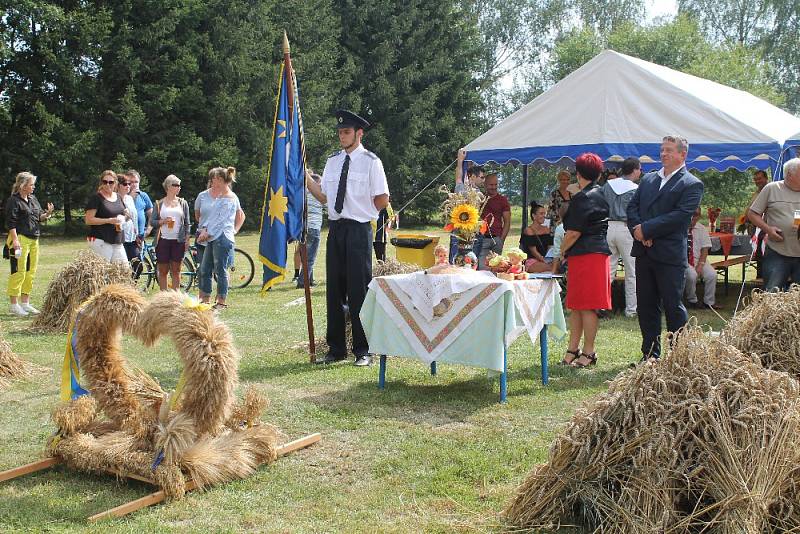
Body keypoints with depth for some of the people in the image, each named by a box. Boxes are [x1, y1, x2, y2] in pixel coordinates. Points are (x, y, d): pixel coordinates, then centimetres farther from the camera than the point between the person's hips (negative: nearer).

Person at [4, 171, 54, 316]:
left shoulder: (33, 199, 16)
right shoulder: (14, 201, -7)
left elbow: (40, 217, 21)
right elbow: (11, 223, -12)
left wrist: (48, 213, 0)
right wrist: (15, 240, -20)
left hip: (34, 240, 8)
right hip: (20, 239, -8)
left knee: (31, 272, 11)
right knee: (19, 272, -8)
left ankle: (25, 303, 20)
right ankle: (13, 304, -2)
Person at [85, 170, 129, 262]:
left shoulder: (118, 197, 16)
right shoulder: (96, 198, -4)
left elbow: (124, 214, 29)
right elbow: (88, 220, -11)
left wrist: (123, 218, 4)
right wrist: (109, 220, -18)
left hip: (117, 243, 7)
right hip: (100, 241, -7)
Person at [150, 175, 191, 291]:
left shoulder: (183, 203, 9)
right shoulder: (159, 203, 6)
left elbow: (187, 223, 9)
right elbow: (152, 222, 3)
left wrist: (187, 239, 2)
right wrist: (163, 221, -14)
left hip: (178, 241, 1)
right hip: (163, 240, -1)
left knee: (176, 271, 4)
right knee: (163, 271, 2)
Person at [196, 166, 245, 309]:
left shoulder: (229, 198, -11)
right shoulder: (219, 196, 19)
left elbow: (221, 220, -15)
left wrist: (208, 233, -11)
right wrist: (204, 229, 7)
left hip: (223, 237, -10)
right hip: (212, 238, 10)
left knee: (220, 269, -4)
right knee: (205, 269, 10)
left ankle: (221, 301, 4)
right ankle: (205, 299, 17)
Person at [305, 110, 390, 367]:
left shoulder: (370, 162, -5)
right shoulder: (332, 161, 12)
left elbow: (383, 199, -4)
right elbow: (323, 196, 12)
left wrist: (362, 213, -1)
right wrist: (306, 178, 1)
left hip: (359, 230, -6)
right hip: (335, 229, 6)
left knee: (359, 291, -3)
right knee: (334, 290, 10)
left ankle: (363, 351, 8)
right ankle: (336, 348, 21)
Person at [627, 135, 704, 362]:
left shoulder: (692, 185, -3)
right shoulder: (648, 179, 17)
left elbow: (679, 216, -15)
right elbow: (632, 207, 10)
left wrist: (646, 229, -16)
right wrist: (637, 230, -9)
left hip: (670, 255, -6)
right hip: (644, 253, 6)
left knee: (673, 307, -1)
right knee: (645, 306, 10)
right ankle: (650, 355, 20)